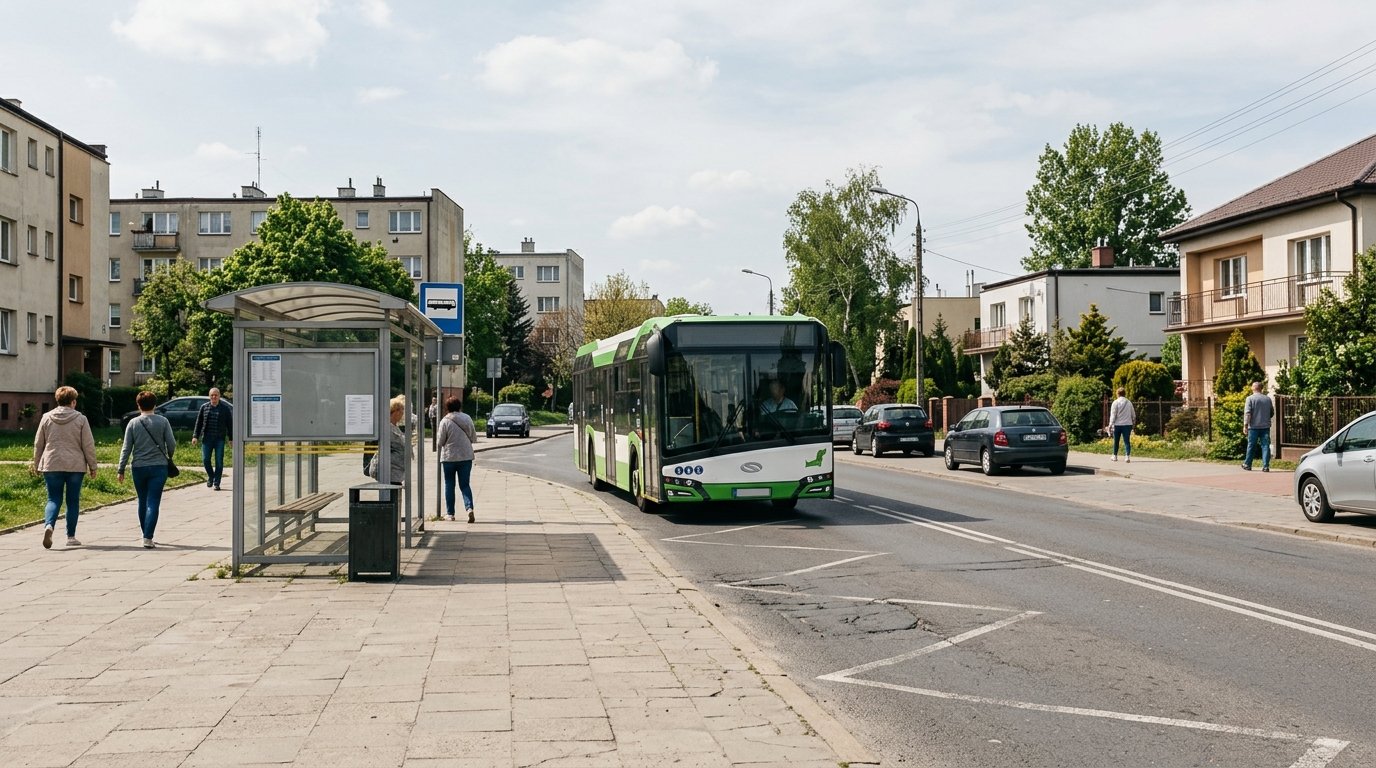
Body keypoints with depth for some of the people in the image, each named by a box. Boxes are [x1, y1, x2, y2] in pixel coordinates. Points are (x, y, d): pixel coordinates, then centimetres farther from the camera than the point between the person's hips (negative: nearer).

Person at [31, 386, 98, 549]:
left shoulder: (46, 418, 4)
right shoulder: (80, 419, -3)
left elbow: (38, 444, 10)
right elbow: (88, 445, -3)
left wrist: (36, 464, 21)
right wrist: (92, 466, 5)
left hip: (52, 465, 2)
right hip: (75, 466, -2)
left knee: (54, 499, 6)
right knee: (73, 501, 8)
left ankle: (49, 525, -21)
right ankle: (71, 537, 11)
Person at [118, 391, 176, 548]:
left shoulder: (133, 423, 0)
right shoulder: (163, 421, -3)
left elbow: (126, 448, 0)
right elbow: (171, 444, -2)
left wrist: (121, 470, 6)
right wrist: (169, 458, 19)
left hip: (139, 468, 2)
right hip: (158, 467, -2)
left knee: (142, 502, 16)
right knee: (153, 503, -4)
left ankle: (146, 534, 25)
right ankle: (148, 537, -13)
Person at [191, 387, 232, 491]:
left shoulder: (225, 408, 4)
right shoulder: (204, 407, 8)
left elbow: (229, 424, 6)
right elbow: (198, 423, 10)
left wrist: (231, 438, 3)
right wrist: (195, 436, 3)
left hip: (220, 439, -1)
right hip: (207, 438, 1)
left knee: (219, 461, -2)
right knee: (205, 459, -1)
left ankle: (216, 483, 6)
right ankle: (211, 476, 25)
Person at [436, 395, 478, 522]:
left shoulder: (445, 421, -11)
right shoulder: (467, 419, 0)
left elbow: (440, 442, -8)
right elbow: (474, 438, 6)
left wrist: (438, 441, 14)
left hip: (449, 458, -3)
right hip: (466, 457, 3)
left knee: (449, 485, 11)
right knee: (465, 484, 7)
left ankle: (450, 513, 13)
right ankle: (469, 508, -16)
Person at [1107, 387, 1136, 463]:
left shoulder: (1116, 402, -6)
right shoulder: (1129, 402, 7)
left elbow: (1113, 414, -10)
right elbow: (1133, 414, 13)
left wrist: (1110, 424, -9)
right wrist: (1133, 422, 28)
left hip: (1118, 424, -2)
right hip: (1127, 424, 2)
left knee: (1116, 441, 12)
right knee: (1127, 441, -2)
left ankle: (1115, 456, 21)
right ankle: (1127, 456, -16)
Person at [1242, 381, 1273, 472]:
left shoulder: (1250, 398, -5)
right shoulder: (1268, 399, 8)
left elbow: (1247, 413, -12)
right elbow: (1272, 413, 16)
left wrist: (1245, 425, -11)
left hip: (1254, 426, -3)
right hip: (1265, 426, 3)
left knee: (1251, 446, 7)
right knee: (1265, 446, 2)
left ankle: (1247, 464, 17)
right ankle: (1266, 466, -4)